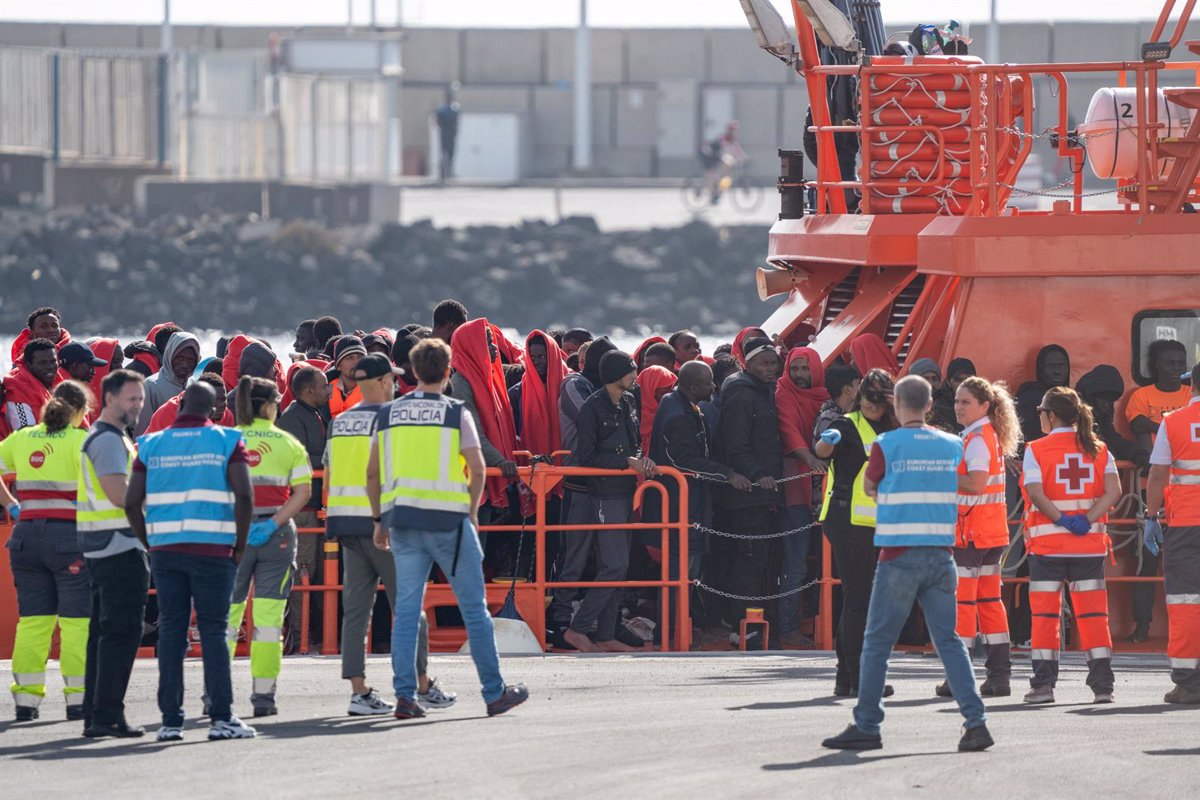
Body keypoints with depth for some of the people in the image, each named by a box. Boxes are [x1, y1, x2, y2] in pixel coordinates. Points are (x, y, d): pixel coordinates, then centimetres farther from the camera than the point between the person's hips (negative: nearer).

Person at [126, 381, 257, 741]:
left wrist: (150, 543, 13)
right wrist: (240, 545, 0)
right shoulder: (226, 442, 1)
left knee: (171, 631, 5)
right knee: (213, 630, 0)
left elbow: (132, 503, 4)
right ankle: (221, 717, -5)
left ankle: (171, 720, 3)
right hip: (213, 549, -2)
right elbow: (244, 495, -9)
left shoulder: (152, 445, 9)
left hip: (165, 550, 2)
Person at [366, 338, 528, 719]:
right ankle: (495, 693, 9)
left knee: (407, 608, 6)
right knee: (474, 607, 4)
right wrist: (472, 511, 9)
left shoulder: (388, 413, 8)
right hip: (447, 521, -3)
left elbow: (373, 473, 11)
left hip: (401, 520, 3)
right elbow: (477, 469, -6)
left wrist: (379, 520, 19)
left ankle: (405, 696, -1)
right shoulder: (456, 413, -3)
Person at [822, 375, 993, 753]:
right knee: (949, 641, 6)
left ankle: (866, 726, 7)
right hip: (941, 555, 4)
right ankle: (975, 720, -4)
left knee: (877, 643, 5)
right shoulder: (953, 445, 5)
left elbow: (869, 488, 8)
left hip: (899, 556, -4)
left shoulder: (886, 445, -6)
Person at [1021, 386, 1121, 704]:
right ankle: (1102, 683, 1)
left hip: (1047, 543, -2)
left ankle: (1043, 683, 0)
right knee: (1092, 611, 6)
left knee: (1045, 611, 3)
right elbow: (1113, 490, -6)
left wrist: (1062, 520, -11)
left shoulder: (1036, 450, -4)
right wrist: (1086, 520, -11)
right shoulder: (1097, 449, 5)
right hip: (1090, 543, 2)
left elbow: (1035, 493, -16)